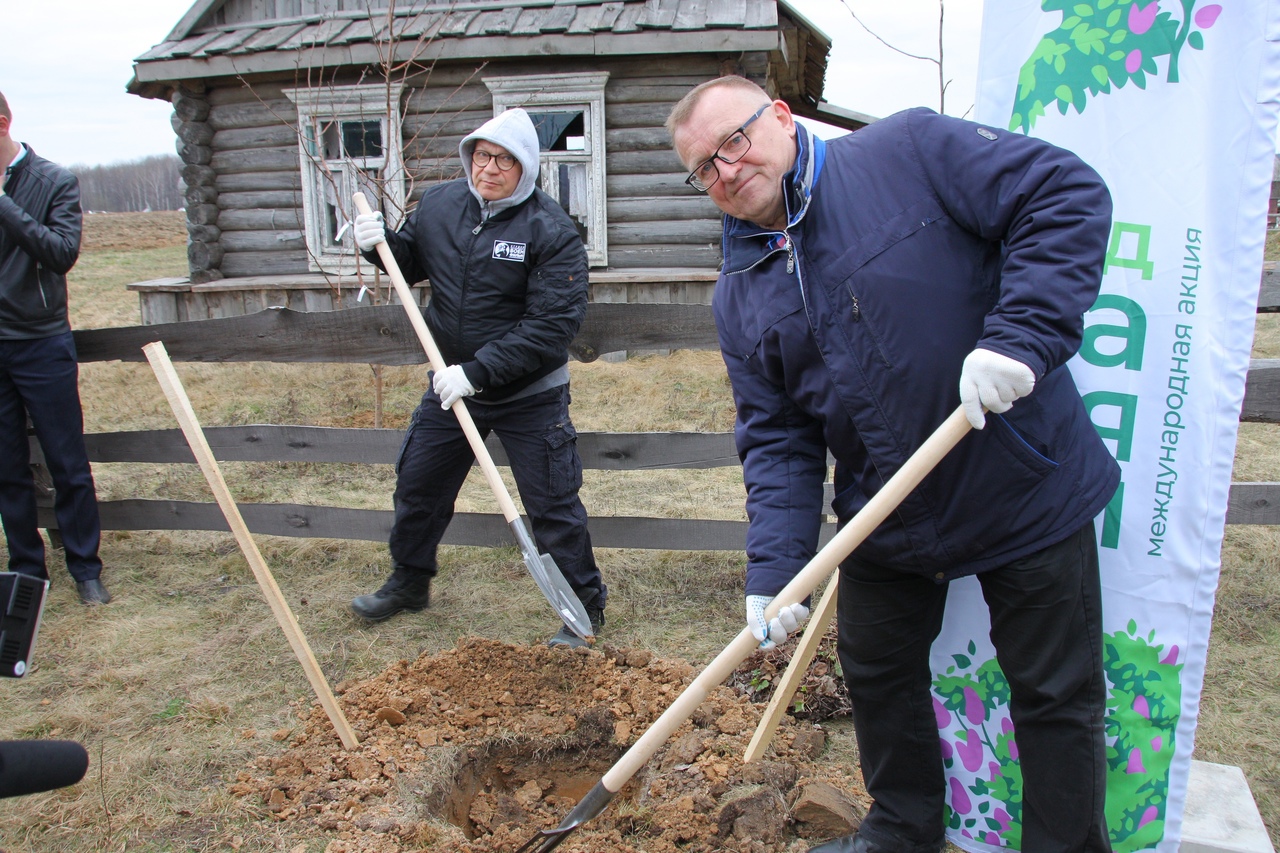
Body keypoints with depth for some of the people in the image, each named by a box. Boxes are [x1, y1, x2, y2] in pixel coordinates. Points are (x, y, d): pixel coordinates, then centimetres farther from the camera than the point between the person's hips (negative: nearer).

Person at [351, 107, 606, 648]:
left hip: (530, 396, -5)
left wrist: (478, 371, -27)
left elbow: (553, 324, -25)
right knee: (417, 485, 18)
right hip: (452, 384, 6)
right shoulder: (439, 204, -1)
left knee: (552, 503, 0)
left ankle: (584, 607, 19)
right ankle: (409, 583, 42)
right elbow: (412, 263, 17)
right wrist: (381, 244, -6)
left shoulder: (551, 230, -18)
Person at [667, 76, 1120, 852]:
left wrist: (1021, 335, -29)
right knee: (877, 673, 19)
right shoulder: (740, 298, 2)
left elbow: (1067, 194, -16)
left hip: (1028, 489, -4)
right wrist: (774, 570, -14)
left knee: (1057, 697, 9)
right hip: (887, 522, 5)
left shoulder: (910, 152, -11)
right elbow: (776, 439, -2)